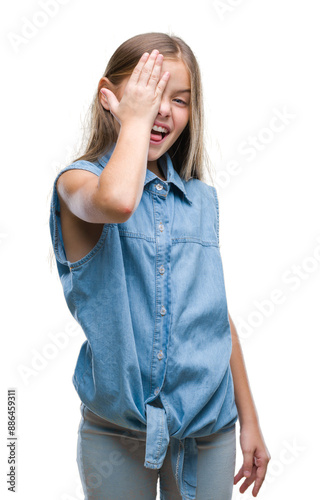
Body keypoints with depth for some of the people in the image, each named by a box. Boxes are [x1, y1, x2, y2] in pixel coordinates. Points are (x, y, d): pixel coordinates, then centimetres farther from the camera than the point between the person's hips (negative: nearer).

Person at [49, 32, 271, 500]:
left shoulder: (202, 199, 7)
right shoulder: (78, 181, -6)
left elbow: (218, 314, 11)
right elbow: (117, 201, -32)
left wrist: (249, 420, 12)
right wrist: (135, 119, -15)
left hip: (208, 424, 4)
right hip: (115, 429, -3)